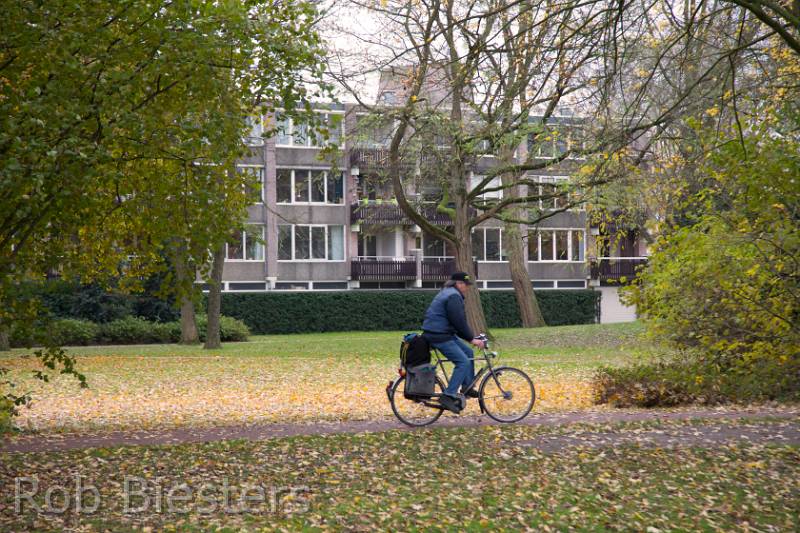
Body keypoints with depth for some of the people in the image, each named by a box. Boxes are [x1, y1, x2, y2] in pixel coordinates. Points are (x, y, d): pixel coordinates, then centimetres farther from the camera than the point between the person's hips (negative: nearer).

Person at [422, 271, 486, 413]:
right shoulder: (453, 296, -15)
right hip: (439, 336, -11)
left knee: (468, 353, 17)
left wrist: (470, 337, 19)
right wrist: (472, 339, -13)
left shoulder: (447, 294, 20)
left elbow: (458, 322, 23)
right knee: (463, 362, -14)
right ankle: (448, 396, -17)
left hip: (444, 333, 11)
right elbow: (459, 322, -20)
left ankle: (467, 387, 23)